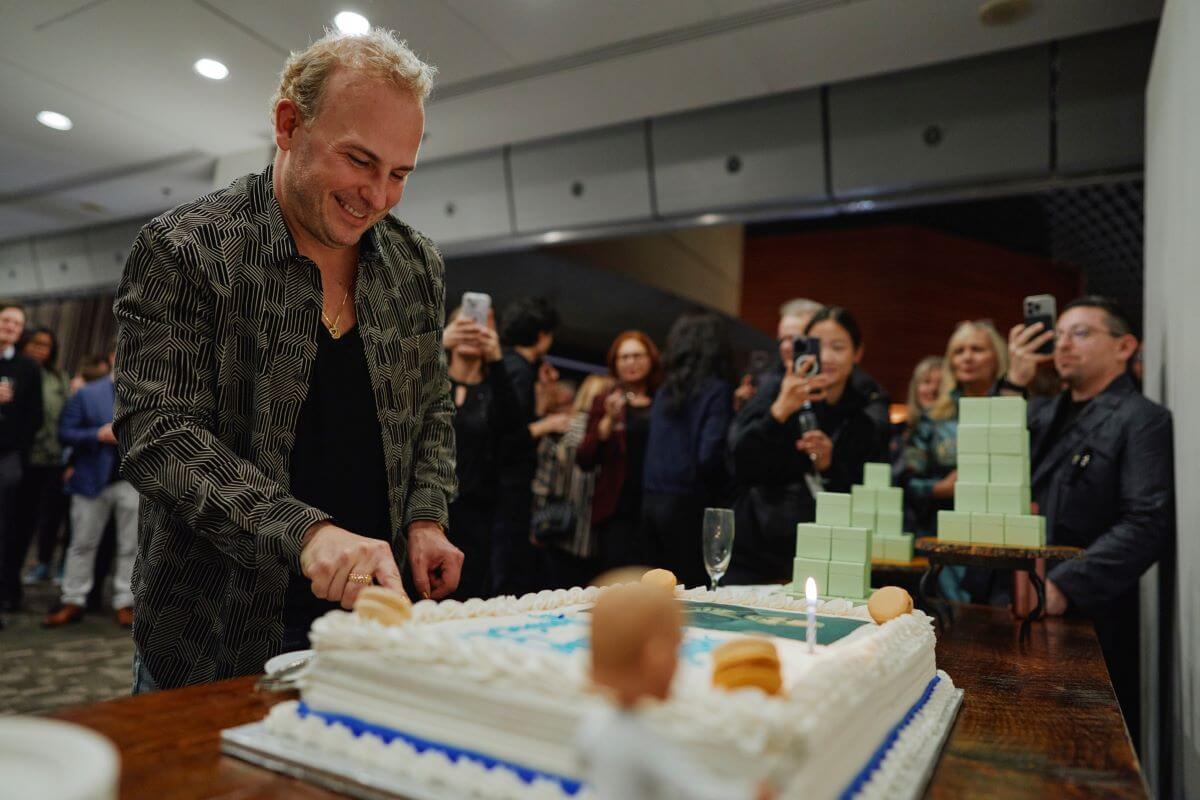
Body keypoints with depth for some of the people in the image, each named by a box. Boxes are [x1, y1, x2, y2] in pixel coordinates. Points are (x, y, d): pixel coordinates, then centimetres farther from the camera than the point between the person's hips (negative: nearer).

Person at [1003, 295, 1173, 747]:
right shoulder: (1044, 413, 13)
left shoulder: (1144, 421, -6)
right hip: (1023, 608, 5)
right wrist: (1013, 384, -4)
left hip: (1092, 617, -5)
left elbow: (1148, 525, -17)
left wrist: (1063, 584, -25)